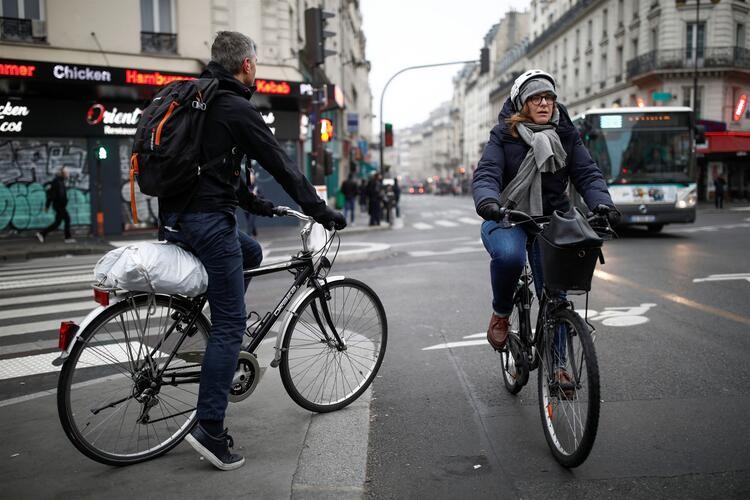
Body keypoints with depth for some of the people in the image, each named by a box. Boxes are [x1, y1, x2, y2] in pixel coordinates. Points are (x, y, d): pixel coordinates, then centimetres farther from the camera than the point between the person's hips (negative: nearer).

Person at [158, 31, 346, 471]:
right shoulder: (237, 109, -8)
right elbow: (283, 166, -9)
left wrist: (253, 203, 33)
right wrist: (323, 212, -1)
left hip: (175, 216, 9)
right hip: (208, 218, -9)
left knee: (251, 252, 30)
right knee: (231, 323, -5)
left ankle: (219, 344, 24)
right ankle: (210, 430, -6)